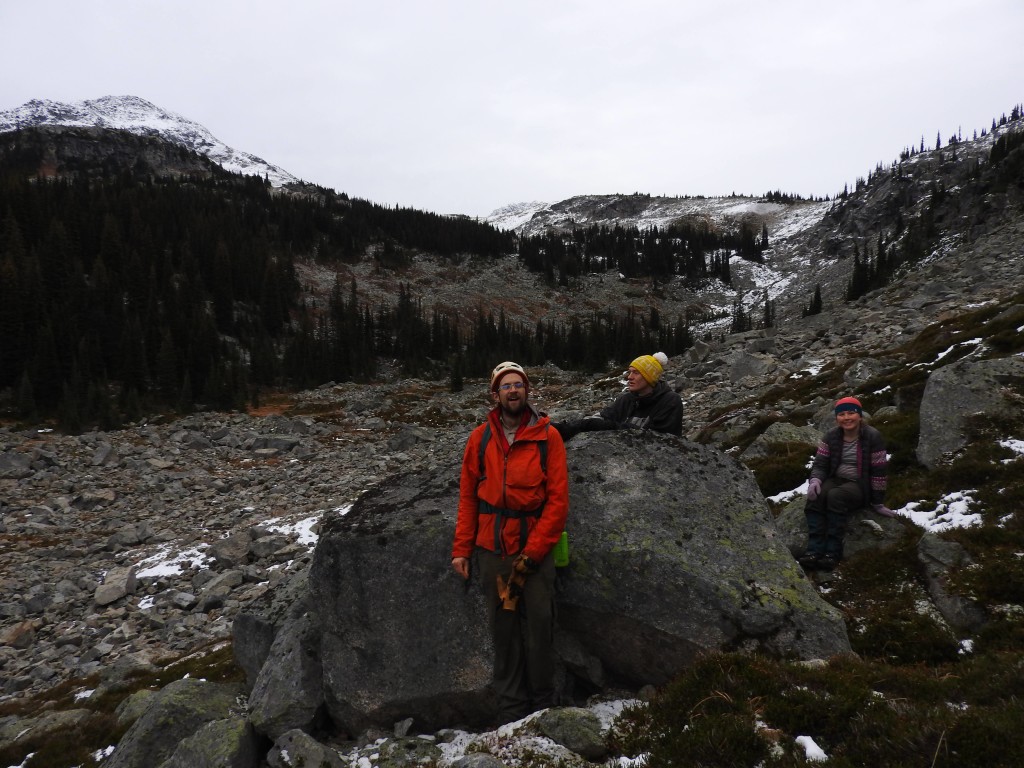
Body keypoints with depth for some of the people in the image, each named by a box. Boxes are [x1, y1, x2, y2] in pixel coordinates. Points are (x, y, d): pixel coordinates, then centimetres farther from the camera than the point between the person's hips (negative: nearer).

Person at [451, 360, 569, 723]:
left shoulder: (547, 437, -3)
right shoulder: (480, 438, 3)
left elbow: (558, 499, -6)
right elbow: (467, 497, 7)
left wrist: (532, 553, -11)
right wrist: (461, 550, 2)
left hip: (534, 548, -2)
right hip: (491, 549, 2)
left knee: (539, 626, 0)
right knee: (504, 631, 8)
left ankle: (543, 706, 19)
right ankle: (512, 712, 21)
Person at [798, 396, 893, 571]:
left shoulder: (872, 437, -10)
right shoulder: (831, 436, 2)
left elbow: (878, 471, -8)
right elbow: (820, 462, 2)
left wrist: (878, 503, -5)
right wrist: (815, 480, -21)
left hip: (860, 486, -4)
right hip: (835, 480, 4)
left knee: (835, 496, -37)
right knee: (815, 496, -30)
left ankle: (833, 551, -33)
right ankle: (814, 549, -38)